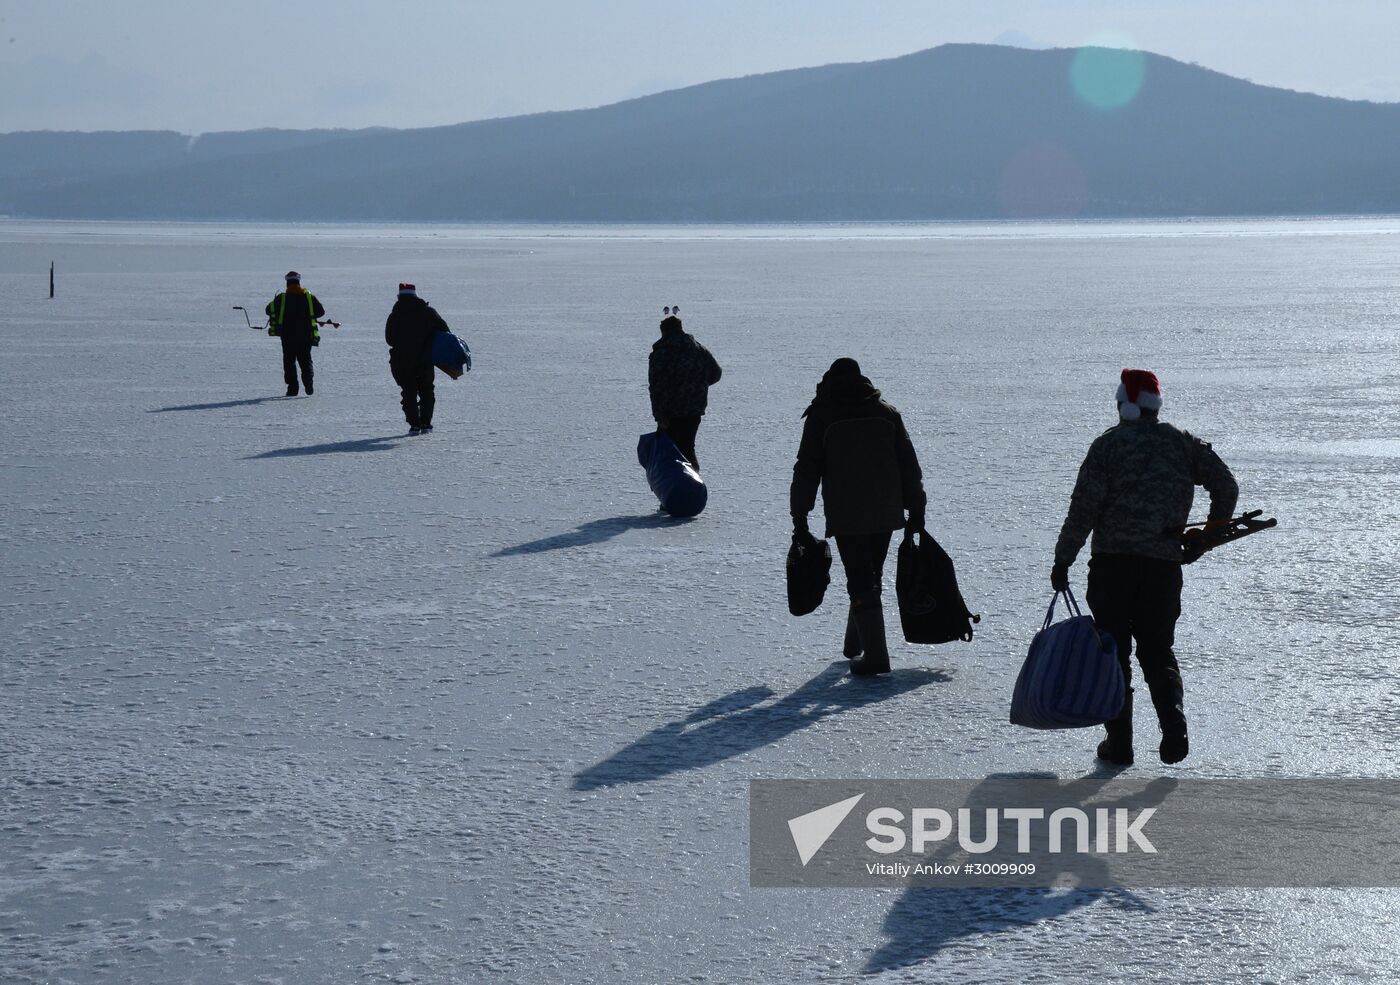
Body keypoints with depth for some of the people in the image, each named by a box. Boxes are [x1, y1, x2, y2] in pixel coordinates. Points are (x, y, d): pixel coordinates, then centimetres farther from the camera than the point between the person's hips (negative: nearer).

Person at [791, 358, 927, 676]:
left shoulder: (821, 417, -2)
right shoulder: (887, 413, 8)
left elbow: (806, 471, -4)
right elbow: (909, 466, 9)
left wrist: (800, 520, 1)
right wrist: (916, 512, 14)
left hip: (845, 518, -4)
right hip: (886, 514, 4)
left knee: (861, 584, -3)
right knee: (871, 578, 19)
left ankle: (874, 655, -12)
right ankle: (856, 643, 31)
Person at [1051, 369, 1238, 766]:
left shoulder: (1108, 444, -1)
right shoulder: (1183, 443, 9)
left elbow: (1083, 508, -6)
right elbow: (1226, 486, 5)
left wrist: (1062, 560, -2)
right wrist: (1213, 531, 22)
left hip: (1111, 560, -2)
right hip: (1164, 563, 3)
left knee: (1113, 651, 7)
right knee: (1157, 649, 13)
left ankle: (1119, 741, 6)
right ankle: (1174, 727, -9)